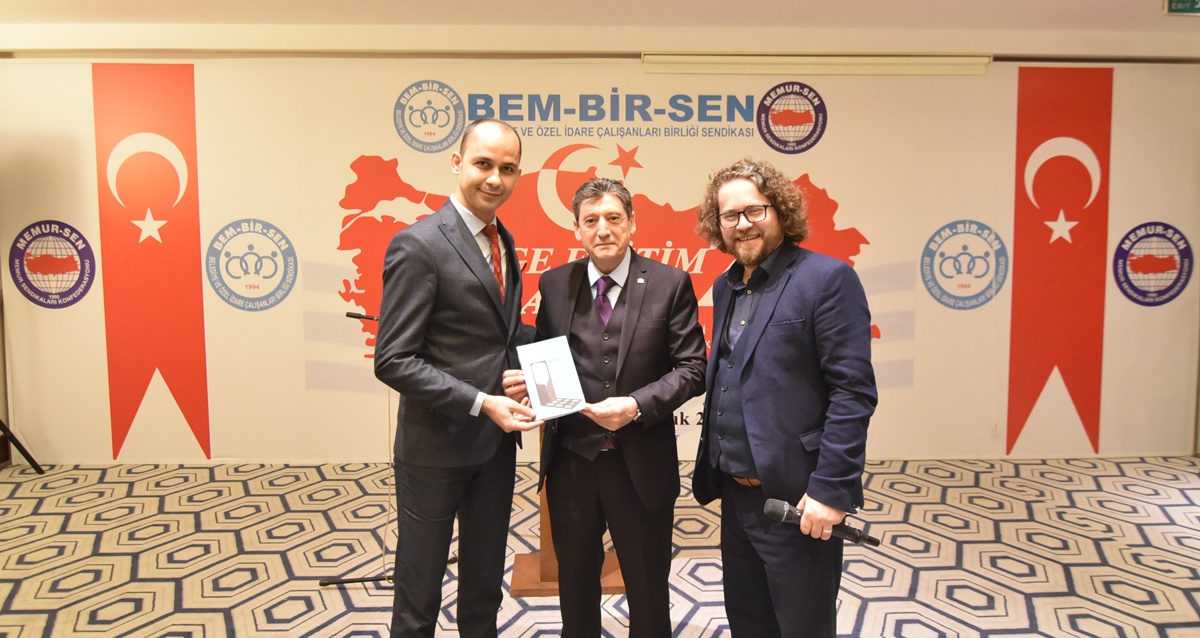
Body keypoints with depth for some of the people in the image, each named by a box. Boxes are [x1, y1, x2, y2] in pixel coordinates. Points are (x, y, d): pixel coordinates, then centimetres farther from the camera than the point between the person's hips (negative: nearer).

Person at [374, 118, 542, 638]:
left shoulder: (503, 242, 7)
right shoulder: (418, 245, -17)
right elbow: (393, 360, -20)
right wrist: (481, 403, -25)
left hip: (496, 441, 7)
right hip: (436, 445, -7)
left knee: (485, 587, 23)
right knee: (419, 596, 13)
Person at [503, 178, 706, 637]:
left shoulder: (670, 284, -6)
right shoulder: (554, 284, 2)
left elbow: (692, 368, -8)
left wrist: (637, 405, -22)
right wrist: (523, 381, -14)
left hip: (641, 464, -2)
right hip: (570, 461, 3)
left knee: (648, 588, 16)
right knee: (574, 582, 22)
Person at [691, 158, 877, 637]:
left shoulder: (827, 279, -12)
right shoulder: (726, 287, 11)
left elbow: (853, 392, -17)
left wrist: (831, 489, -20)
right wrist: (711, 471, 11)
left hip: (798, 500, -7)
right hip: (736, 494, 7)